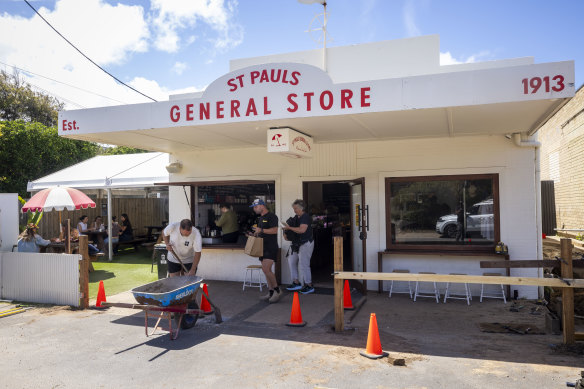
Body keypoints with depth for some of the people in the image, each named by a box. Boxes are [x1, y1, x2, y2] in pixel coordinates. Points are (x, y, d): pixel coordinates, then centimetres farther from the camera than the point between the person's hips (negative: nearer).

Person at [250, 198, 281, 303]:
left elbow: (275, 230, -20)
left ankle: (277, 289, -4)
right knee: (266, 270, 8)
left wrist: (261, 230, -19)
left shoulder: (272, 216, -9)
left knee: (266, 269, -18)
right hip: (263, 247, 9)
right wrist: (255, 233, 12)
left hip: (271, 247, -9)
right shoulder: (260, 218, 20)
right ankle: (271, 292, 13)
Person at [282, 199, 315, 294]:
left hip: (306, 243, -10)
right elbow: (291, 226, 24)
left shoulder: (305, 217, -15)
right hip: (298, 244, 10)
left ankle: (309, 286, 6)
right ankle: (296, 282, 19)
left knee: (303, 264, -6)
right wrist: (286, 233, 5)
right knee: (291, 261, 11)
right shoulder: (296, 217, 12)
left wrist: (289, 228, -20)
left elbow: (302, 230, -27)